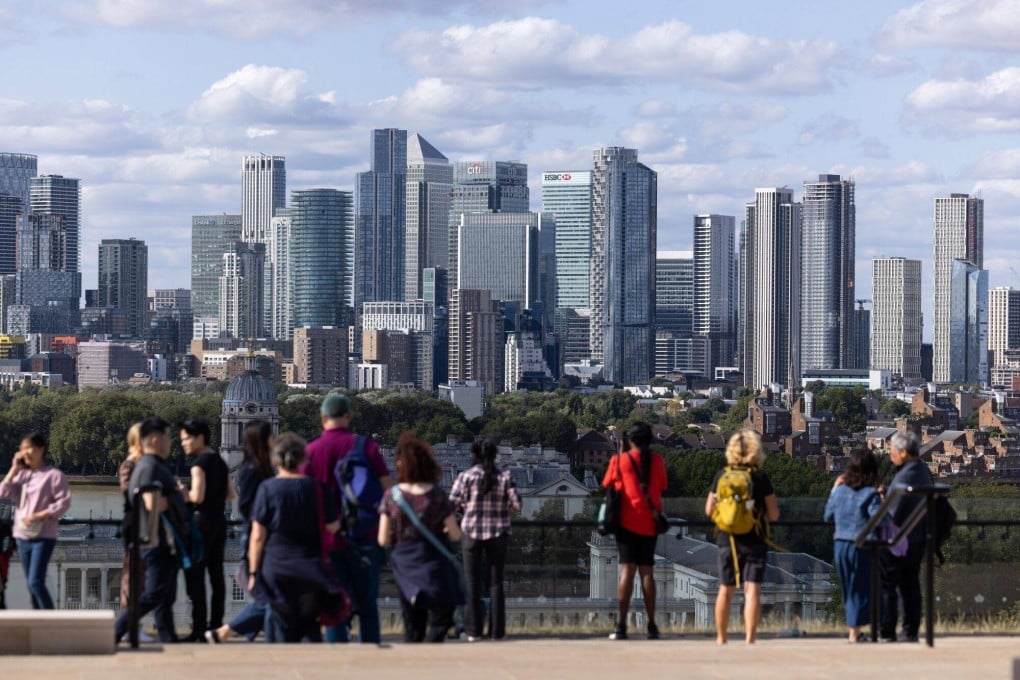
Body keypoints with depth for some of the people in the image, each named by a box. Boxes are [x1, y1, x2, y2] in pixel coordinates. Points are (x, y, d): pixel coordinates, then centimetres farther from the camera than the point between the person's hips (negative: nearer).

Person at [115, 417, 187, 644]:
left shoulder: (155, 466, 18)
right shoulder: (150, 467, -15)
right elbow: (153, 503, -25)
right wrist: (174, 500, -9)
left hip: (164, 542, 11)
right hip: (158, 541, -11)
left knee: (165, 597, 11)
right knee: (154, 594, -10)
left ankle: (169, 641, 13)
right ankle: (114, 632, -8)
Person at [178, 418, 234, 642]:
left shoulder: (199, 462, -11)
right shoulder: (220, 461, 13)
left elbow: (197, 496, -20)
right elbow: (231, 494, 17)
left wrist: (183, 492, -2)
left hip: (202, 521, -8)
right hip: (220, 521, 8)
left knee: (195, 576, -6)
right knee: (216, 575, 9)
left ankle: (199, 630, -8)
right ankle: (216, 626, 12)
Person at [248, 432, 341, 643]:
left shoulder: (267, 488, -6)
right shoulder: (317, 488, -1)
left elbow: (258, 536, -7)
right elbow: (333, 527, 4)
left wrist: (253, 572, 0)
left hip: (276, 568, -2)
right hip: (310, 569, 2)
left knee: (282, 628, 6)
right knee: (310, 627, 11)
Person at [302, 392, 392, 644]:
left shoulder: (311, 451, -2)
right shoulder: (366, 446, -3)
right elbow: (388, 488, -6)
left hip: (327, 540, 0)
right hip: (364, 538, 0)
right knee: (367, 606, 12)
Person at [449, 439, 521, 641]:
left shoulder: (465, 476, -6)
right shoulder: (505, 476, -2)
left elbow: (452, 504, -8)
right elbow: (516, 505, -5)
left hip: (471, 533, -1)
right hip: (498, 533, 1)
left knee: (472, 583, 6)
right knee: (496, 583, 8)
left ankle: (473, 631, 3)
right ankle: (497, 631, 7)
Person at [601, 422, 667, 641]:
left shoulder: (621, 460, -4)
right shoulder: (658, 461, 4)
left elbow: (607, 484, 9)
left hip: (628, 522, -3)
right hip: (650, 524, 3)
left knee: (627, 570, -5)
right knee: (646, 571, 7)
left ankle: (621, 625, -12)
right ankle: (652, 626, 4)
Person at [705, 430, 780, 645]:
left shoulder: (721, 476, -1)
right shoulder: (761, 478, -7)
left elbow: (709, 510, 3)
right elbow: (774, 514, -7)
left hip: (727, 540, 3)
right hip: (755, 541, -3)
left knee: (726, 590, 14)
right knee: (752, 590, -3)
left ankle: (721, 638, 22)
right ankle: (750, 638, -12)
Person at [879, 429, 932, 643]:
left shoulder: (905, 477, -23)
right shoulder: (922, 470, 8)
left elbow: (893, 515, -23)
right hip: (917, 539, 9)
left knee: (887, 586, 0)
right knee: (910, 587, 13)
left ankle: (886, 632, 3)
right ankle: (911, 631, 16)